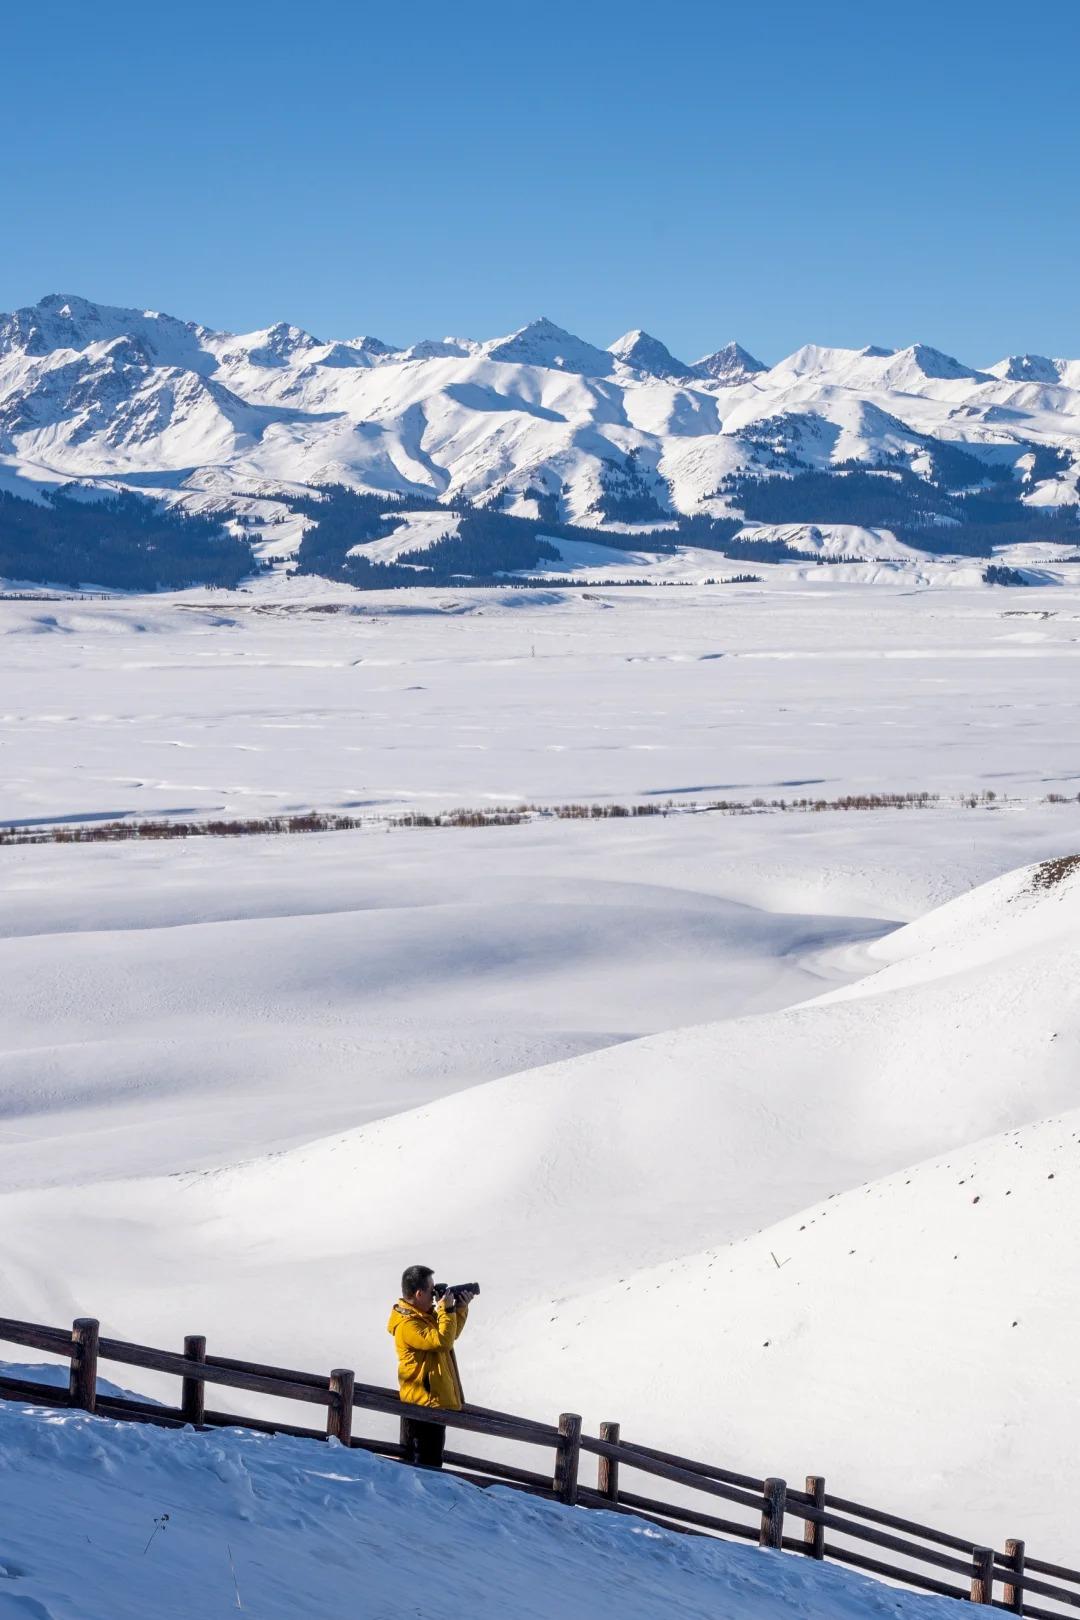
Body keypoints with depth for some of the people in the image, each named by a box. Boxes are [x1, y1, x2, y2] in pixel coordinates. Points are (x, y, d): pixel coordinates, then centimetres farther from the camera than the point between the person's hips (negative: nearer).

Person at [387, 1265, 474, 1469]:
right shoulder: (408, 1324, -22)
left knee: (432, 1458, 18)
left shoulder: (425, 1314, 10)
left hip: (433, 1399, 10)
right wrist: (447, 1310, -20)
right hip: (423, 1401, -10)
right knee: (425, 1461, -5)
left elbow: (451, 1334, 21)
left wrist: (460, 1309, 8)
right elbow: (442, 1340, -28)